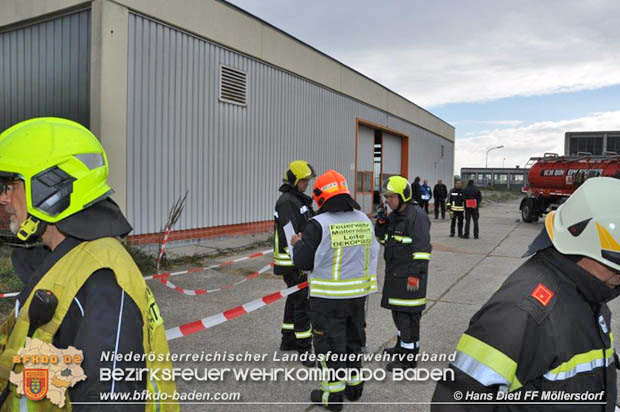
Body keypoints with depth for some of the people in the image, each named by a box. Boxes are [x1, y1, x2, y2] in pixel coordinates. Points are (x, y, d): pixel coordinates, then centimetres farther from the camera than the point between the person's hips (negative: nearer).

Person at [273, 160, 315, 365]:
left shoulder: (299, 200, 16)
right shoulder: (286, 202, -16)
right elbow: (290, 235, -23)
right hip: (292, 262, -10)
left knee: (294, 299, 16)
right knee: (302, 302, -7)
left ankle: (288, 340, 29)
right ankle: (304, 349, 0)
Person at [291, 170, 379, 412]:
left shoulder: (319, 225, -19)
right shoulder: (364, 220, 1)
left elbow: (303, 262, -16)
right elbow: (371, 254, 8)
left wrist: (297, 244, 4)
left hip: (329, 298, -6)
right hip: (358, 293, 6)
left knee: (329, 343, 9)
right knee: (353, 338, 22)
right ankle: (354, 385, 36)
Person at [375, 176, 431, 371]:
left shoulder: (417, 216, -16)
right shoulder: (394, 216, 13)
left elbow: (422, 248, -20)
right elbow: (383, 239, 20)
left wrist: (415, 274, -23)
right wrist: (381, 223, 2)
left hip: (410, 275, -9)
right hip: (394, 273, 9)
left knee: (408, 314, -3)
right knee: (397, 311, 20)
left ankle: (408, 357, 7)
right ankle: (402, 346, 37)